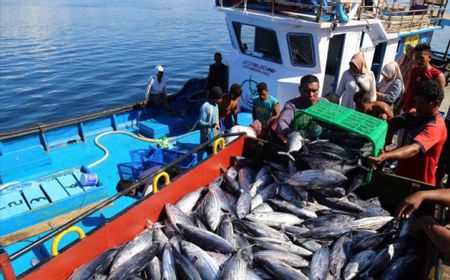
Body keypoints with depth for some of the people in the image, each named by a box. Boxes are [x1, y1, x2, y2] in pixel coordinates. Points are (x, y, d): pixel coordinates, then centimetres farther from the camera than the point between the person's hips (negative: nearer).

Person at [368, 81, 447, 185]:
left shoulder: (435, 127, -25)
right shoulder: (416, 115, 0)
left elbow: (415, 149, -41)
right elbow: (393, 123, -10)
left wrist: (386, 156, -56)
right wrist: (386, 145, -27)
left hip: (419, 182, -7)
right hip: (403, 174, 7)